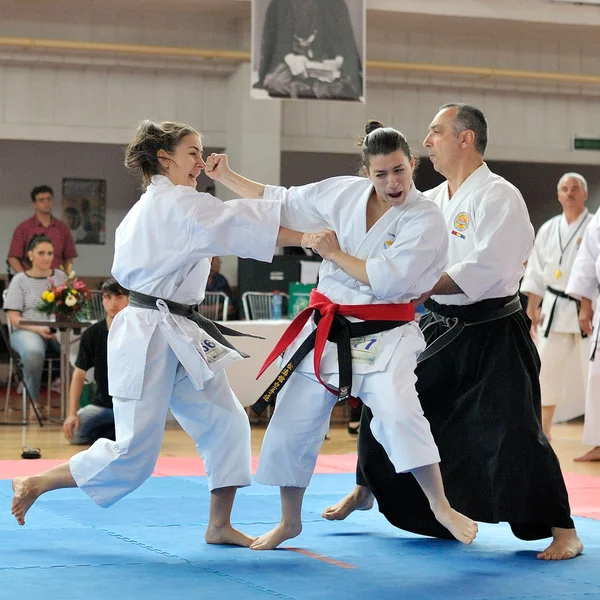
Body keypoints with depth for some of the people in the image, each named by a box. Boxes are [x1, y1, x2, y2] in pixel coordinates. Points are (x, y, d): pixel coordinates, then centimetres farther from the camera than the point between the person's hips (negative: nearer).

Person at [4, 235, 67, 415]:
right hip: (27, 331, -3)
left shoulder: (60, 276, 16)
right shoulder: (20, 280, 6)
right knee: (33, 352, -40)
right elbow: (13, 317, -2)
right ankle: (35, 400, -20)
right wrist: (38, 329, -17)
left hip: (58, 330, 3)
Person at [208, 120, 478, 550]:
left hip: (385, 336, -5)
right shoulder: (342, 194, -1)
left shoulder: (426, 220, -13)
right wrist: (225, 176, 9)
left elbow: (388, 278, -22)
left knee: (397, 412, -27)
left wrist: (334, 252, -12)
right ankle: (289, 521, 26)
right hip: (327, 332, 5)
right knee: (293, 423, 8)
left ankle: (442, 507, -11)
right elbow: (282, 202, 11)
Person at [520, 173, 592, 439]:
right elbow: (535, 275, 11)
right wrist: (531, 311, 6)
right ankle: (543, 431, 20)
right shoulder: (547, 230, 9)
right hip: (555, 309, 4)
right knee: (547, 369, 7)